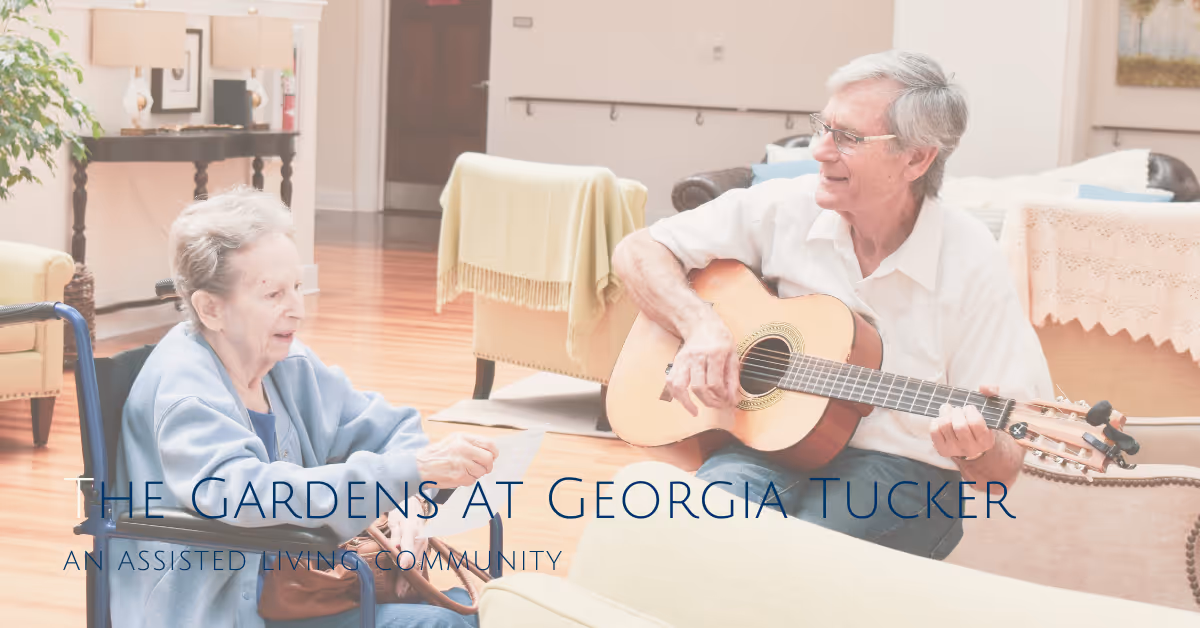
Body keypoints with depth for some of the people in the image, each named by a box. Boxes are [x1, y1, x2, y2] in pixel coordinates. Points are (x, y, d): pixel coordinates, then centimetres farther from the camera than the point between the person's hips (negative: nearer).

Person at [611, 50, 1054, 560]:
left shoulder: (970, 265, -9)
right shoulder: (784, 209, 0)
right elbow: (638, 252, 7)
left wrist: (978, 449, -32)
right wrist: (700, 326, -11)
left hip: (903, 470, -2)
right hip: (772, 438, 2)